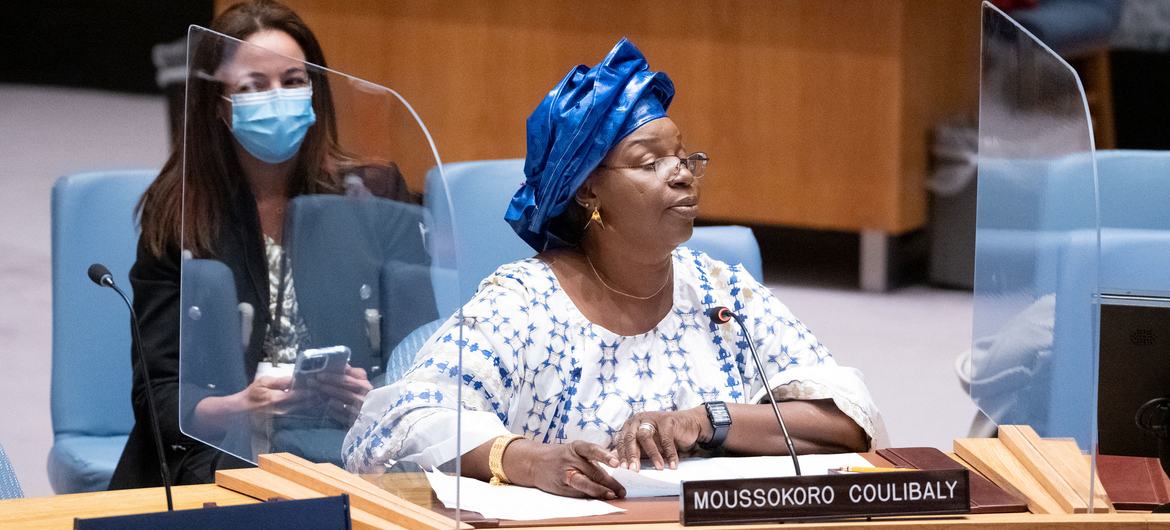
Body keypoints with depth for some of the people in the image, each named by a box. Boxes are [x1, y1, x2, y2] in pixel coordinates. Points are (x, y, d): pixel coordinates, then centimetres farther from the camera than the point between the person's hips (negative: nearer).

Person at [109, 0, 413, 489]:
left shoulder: (374, 194, 7)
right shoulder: (174, 215, 5)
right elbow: (159, 397, 0)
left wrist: (370, 399, -17)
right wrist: (236, 409, -22)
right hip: (218, 449, 0)